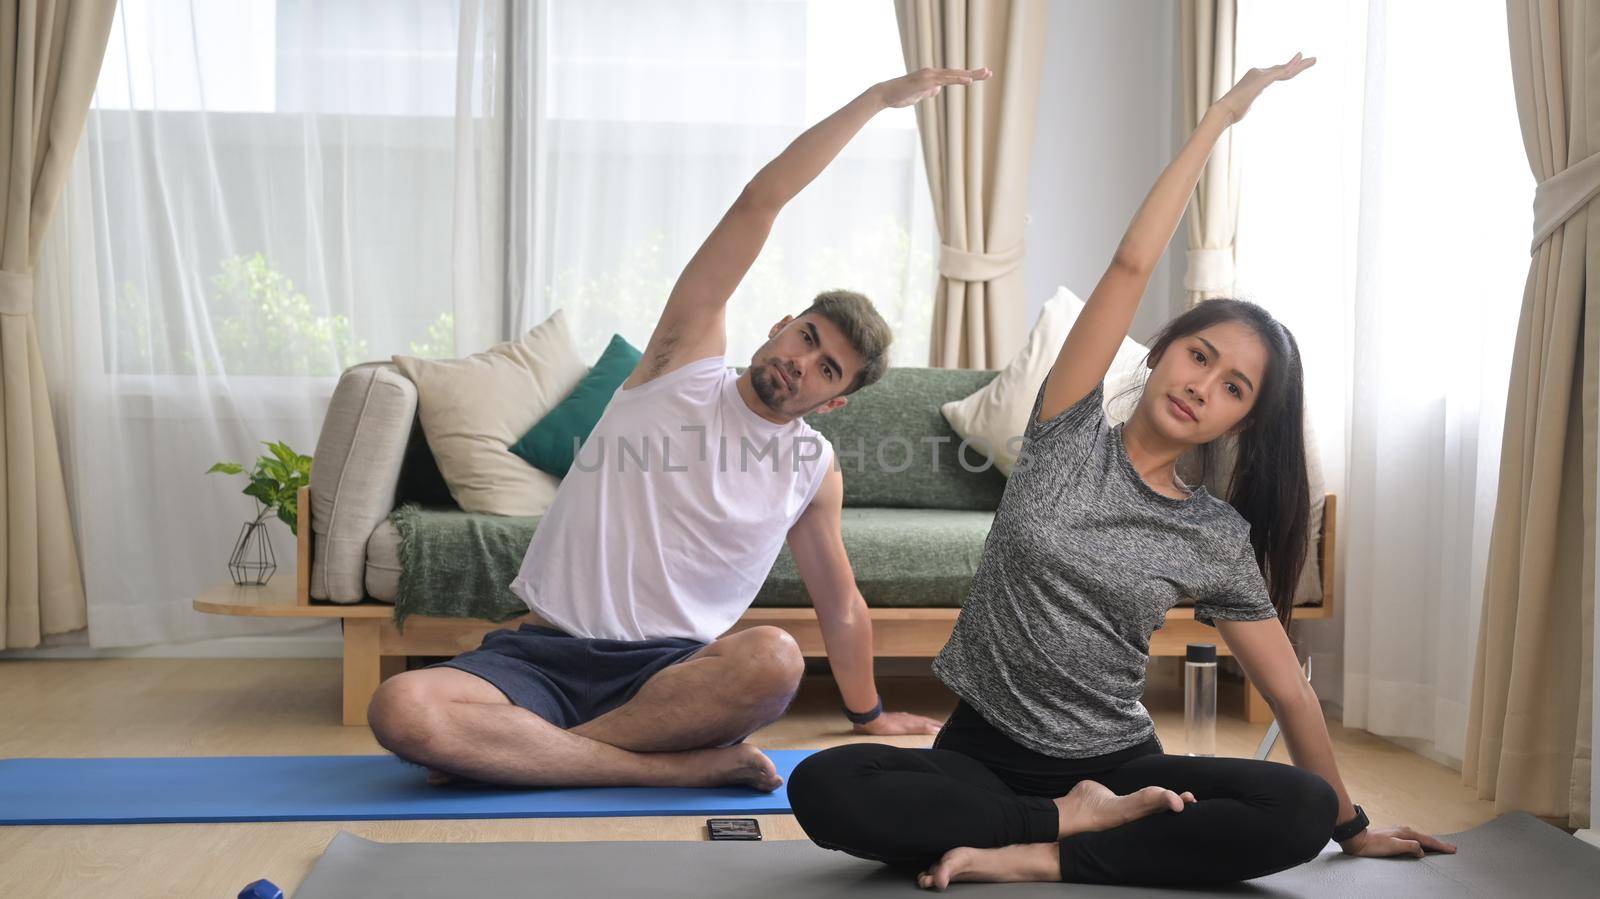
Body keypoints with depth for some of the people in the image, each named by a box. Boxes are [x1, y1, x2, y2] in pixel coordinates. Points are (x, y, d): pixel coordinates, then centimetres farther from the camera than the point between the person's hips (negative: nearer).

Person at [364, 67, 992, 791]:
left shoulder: (815, 471, 11)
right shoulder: (686, 363, 5)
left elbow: (841, 607, 25)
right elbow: (759, 202, 0)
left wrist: (868, 714, 30)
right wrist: (877, 97, 0)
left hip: (672, 671, 2)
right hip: (543, 653, -1)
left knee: (775, 658, -35)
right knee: (399, 709, -31)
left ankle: (513, 747, -23)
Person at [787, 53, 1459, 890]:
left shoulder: (1219, 539, 2)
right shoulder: (1070, 435, -1)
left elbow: (1290, 690, 8)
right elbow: (1133, 263, -7)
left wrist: (1350, 824, 11)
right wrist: (1220, 117, -5)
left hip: (1119, 764, 1)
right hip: (984, 752, -1)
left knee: (1299, 810, -27)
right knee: (824, 788, -31)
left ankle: (1034, 858, -26)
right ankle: (1076, 820, -18)